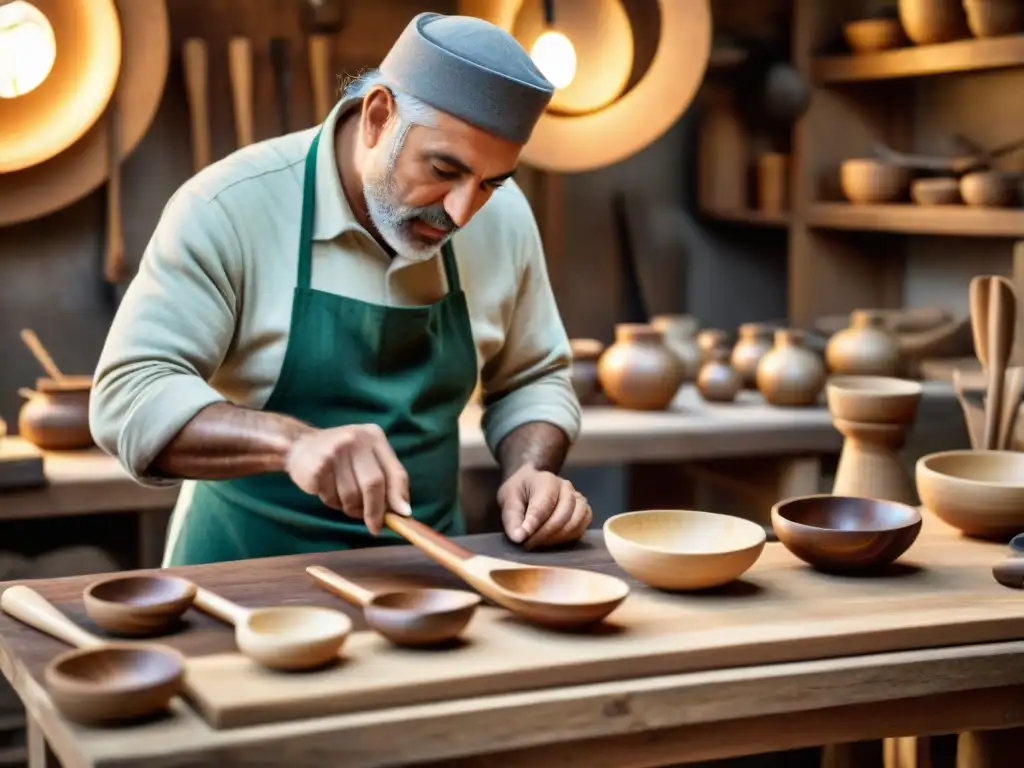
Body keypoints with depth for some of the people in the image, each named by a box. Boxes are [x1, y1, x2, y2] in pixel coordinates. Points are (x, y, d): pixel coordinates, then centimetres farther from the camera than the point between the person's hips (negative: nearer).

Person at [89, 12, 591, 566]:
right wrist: (293, 442, -32)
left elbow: (532, 380, 12)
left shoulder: (504, 218, -2)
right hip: (250, 573, -4)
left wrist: (532, 473, -8)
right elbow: (127, 397, -17)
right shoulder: (230, 208, -14)